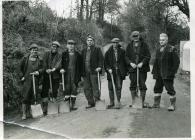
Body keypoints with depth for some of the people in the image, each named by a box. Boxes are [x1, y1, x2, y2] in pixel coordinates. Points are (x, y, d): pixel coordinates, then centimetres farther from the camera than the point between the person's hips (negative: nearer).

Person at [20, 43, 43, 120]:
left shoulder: (39, 60, 6)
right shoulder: (25, 58, 1)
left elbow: (42, 68, 4)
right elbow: (21, 68, 10)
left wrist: (38, 72, -15)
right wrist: (22, 76, 5)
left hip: (35, 81, 3)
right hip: (27, 80, -2)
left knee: (33, 97, 5)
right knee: (25, 97, -6)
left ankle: (28, 112, 19)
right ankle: (24, 114, 1)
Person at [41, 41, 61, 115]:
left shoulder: (59, 55, 8)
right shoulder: (47, 54, 12)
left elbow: (59, 64, -8)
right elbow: (44, 62, 0)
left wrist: (53, 69, -25)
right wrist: (46, 69, -17)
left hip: (55, 76, 0)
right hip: (46, 75, 0)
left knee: (55, 90, 2)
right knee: (44, 90, -3)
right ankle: (45, 108, 3)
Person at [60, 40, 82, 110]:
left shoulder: (77, 55, 10)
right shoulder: (64, 54, 8)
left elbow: (80, 65, 8)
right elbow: (61, 63, 7)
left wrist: (79, 75, 2)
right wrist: (62, 69, -12)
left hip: (75, 75, 1)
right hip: (66, 73, -1)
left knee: (74, 88, 2)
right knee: (67, 88, -2)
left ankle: (73, 104, 9)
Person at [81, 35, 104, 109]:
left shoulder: (97, 49, 7)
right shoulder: (84, 51, 20)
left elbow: (101, 59, -1)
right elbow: (82, 61, 18)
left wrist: (99, 67, -16)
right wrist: (82, 72, 11)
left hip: (93, 71, -5)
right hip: (85, 72, 5)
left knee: (95, 87, -7)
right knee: (87, 88, 5)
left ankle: (97, 99, 3)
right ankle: (90, 103, 13)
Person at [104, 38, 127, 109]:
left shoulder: (122, 51, 5)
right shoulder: (108, 52, 7)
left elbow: (125, 62, 7)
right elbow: (105, 62, 8)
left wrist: (125, 72, 1)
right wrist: (108, 69, -9)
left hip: (119, 73, -1)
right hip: (111, 72, 1)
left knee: (118, 87, -4)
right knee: (110, 88, 4)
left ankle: (118, 102, 5)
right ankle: (111, 102, 14)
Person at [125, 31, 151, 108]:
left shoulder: (144, 45, 2)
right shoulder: (129, 46, 8)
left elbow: (148, 56, -2)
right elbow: (126, 56, 7)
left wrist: (142, 63, -14)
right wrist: (131, 63, -9)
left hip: (142, 68, -2)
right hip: (132, 68, 2)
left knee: (142, 85, 1)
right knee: (133, 85, 5)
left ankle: (143, 102, 11)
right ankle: (133, 102, 16)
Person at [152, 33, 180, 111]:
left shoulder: (172, 49, -6)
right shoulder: (158, 50, 14)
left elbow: (176, 62, -8)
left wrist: (173, 72, -13)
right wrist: (154, 72, 11)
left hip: (168, 75, -7)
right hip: (159, 75, 7)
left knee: (170, 89, -2)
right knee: (157, 88, 10)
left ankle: (172, 105, 10)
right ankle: (156, 104, 21)